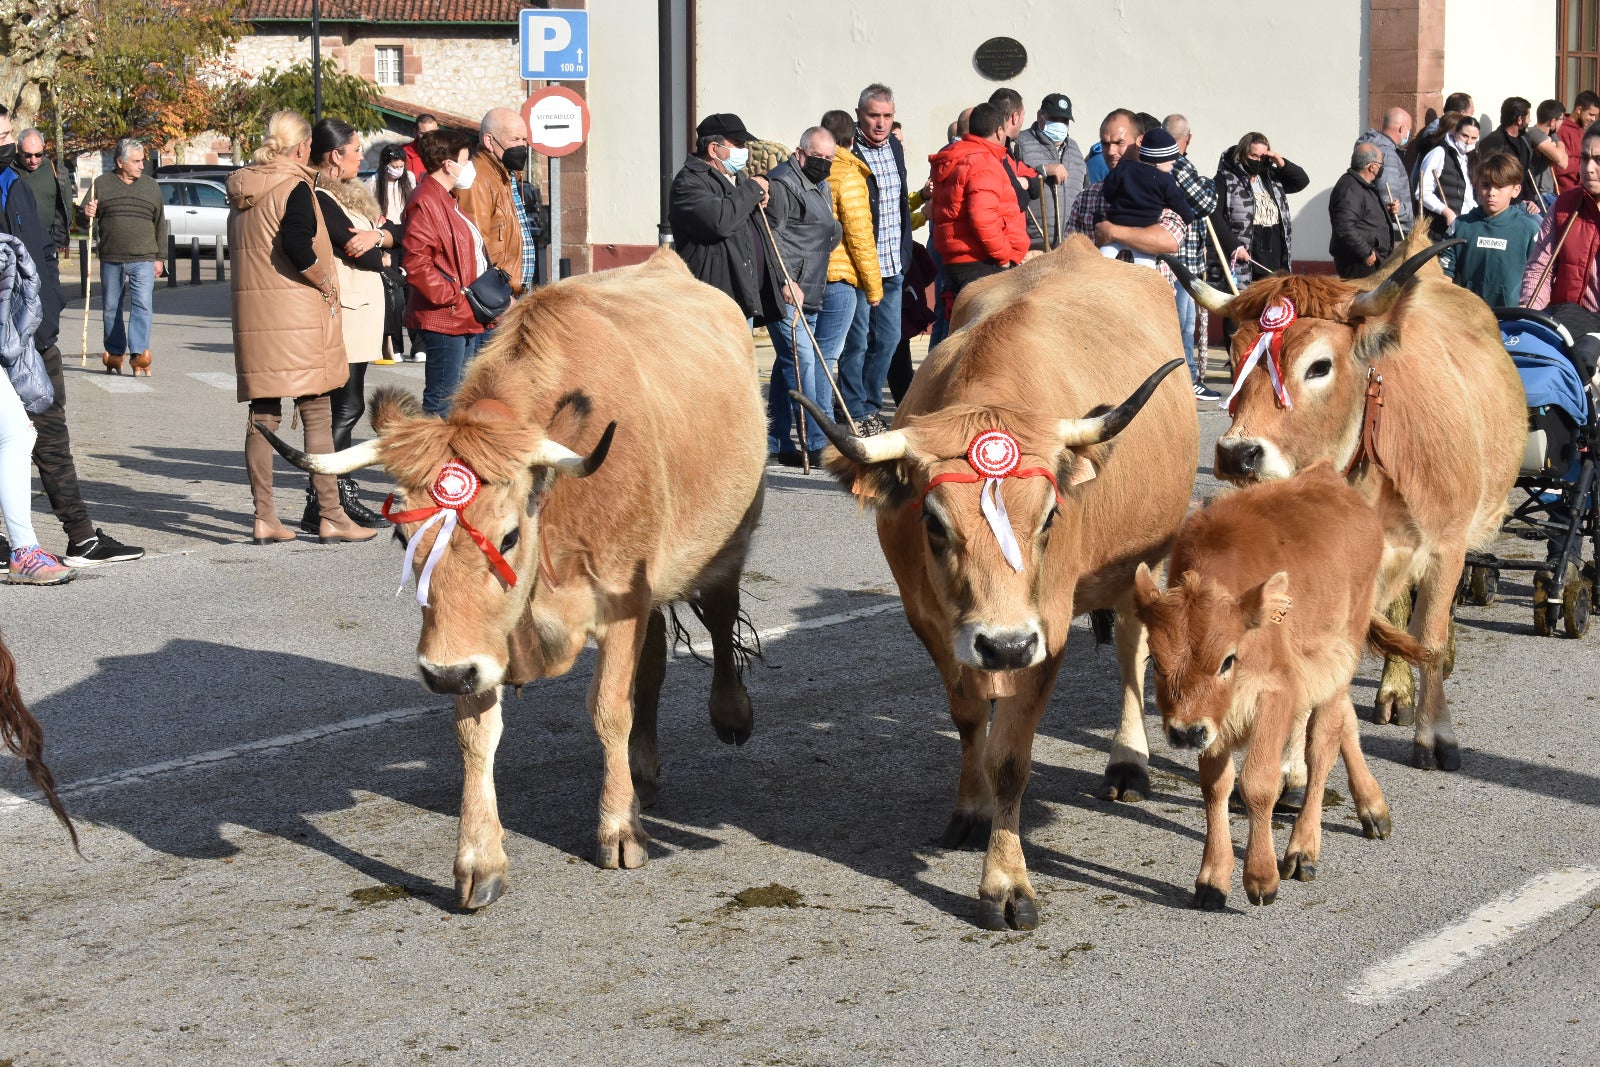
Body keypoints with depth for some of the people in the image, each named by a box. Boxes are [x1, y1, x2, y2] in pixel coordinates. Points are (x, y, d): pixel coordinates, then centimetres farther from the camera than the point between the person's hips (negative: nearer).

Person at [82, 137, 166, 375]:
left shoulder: (151, 186, 10)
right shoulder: (101, 184, 6)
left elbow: (160, 224, 13)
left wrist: (160, 258, 8)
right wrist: (87, 214, -17)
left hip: (143, 260, -1)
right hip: (110, 259, 1)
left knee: (142, 305, -14)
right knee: (110, 308, 7)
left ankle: (139, 352, -18)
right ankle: (114, 355, 18)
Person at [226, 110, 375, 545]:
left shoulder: (242, 190, 12)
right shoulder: (294, 186, -10)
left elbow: (236, 246, 16)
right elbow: (296, 244, -24)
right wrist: (326, 284, -11)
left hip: (250, 310, 7)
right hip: (296, 313, -7)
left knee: (263, 415, 8)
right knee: (317, 414, -1)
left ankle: (264, 518, 8)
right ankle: (331, 516, 0)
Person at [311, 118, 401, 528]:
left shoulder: (353, 195, 18)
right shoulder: (321, 201, -13)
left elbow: (396, 233, 9)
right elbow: (358, 253, -17)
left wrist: (376, 236, -13)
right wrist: (384, 256, 5)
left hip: (362, 310, 10)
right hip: (343, 312, -10)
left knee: (346, 407, 11)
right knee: (346, 408, -10)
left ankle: (344, 497, 16)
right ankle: (319, 506, -10)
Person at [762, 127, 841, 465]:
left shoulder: (821, 187, 20)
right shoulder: (783, 183, -10)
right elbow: (771, 236, -18)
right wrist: (785, 282, -24)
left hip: (808, 294, 10)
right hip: (787, 293, -10)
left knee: (787, 364, 12)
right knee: (801, 363, -12)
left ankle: (776, 442, 17)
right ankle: (816, 444, -14)